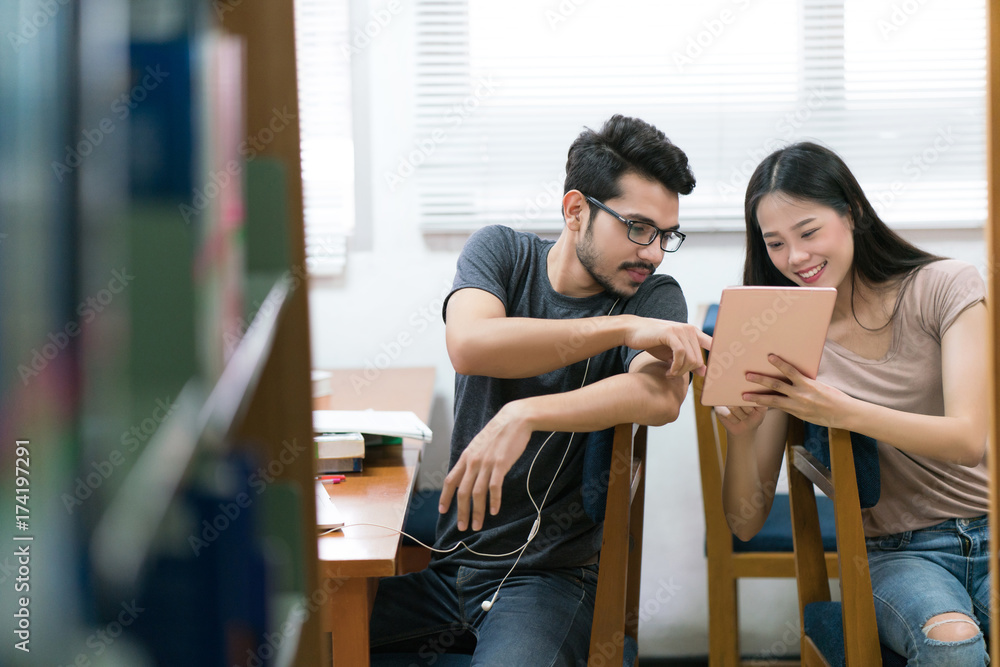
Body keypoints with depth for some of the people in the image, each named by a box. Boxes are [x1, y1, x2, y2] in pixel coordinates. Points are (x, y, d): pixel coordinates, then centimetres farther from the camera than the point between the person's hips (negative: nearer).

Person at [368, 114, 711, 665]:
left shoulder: (655, 298, 0)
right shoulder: (501, 251, 4)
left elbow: (661, 396, -21)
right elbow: (469, 345, -17)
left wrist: (523, 416, -32)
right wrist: (622, 328, -22)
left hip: (550, 573, -2)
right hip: (449, 556, 3)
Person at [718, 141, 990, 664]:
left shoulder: (945, 286, 0)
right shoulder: (786, 339, 3)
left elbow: (969, 440, -13)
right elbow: (745, 523, 2)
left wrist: (840, 411, -28)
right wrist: (741, 434, -20)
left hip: (987, 530, 0)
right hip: (895, 554, 1)